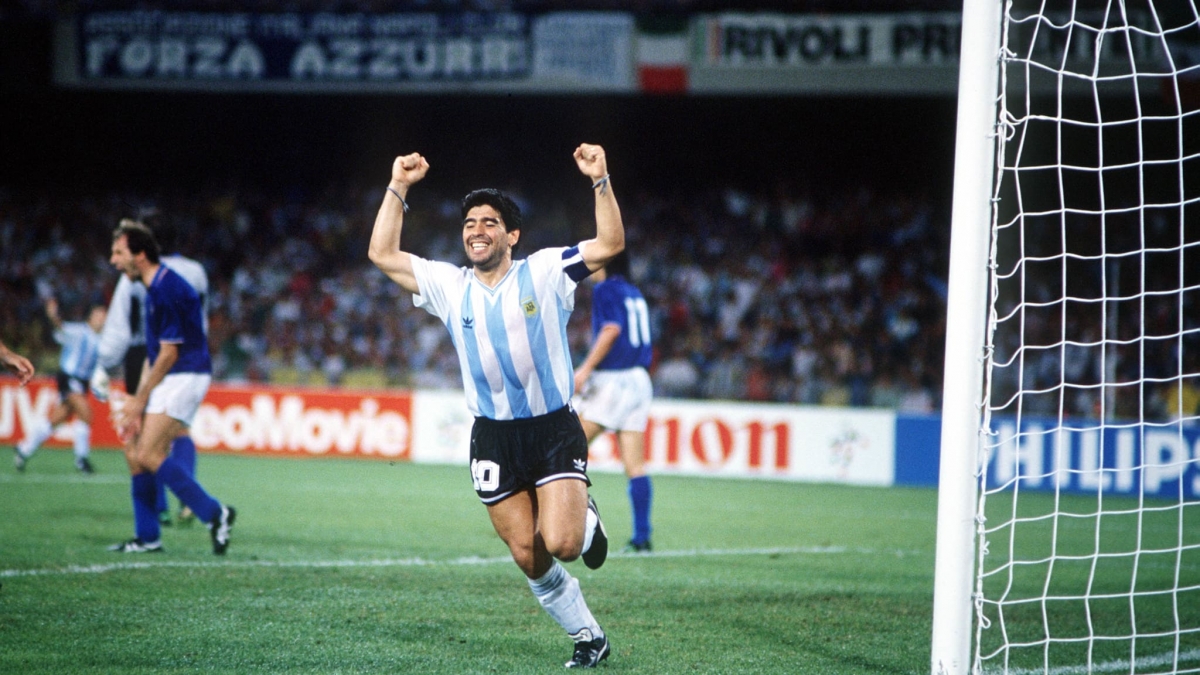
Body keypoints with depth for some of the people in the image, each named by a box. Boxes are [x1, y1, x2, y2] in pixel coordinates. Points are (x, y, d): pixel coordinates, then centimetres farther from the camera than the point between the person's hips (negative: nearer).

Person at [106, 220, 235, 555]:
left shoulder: (168, 290, -18)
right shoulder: (154, 287, 14)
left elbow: (169, 354, -17)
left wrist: (140, 400, -10)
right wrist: (137, 397, 13)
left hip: (185, 377, -10)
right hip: (167, 379, 10)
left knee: (148, 454, -16)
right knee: (134, 451, 7)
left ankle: (215, 514, -10)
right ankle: (147, 537, 12)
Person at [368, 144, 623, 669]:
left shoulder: (544, 272, -3)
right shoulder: (449, 286, 6)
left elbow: (610, 244, -10)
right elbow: (382, 255, 7)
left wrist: (600, 181, -20)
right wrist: (398, 188, 2)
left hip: (554, 429, -3)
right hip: (493, 439, 3)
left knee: (559, 544, -18)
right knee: (528, 559, 0)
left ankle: (587, 520, 18)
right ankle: (587, 636, 17)